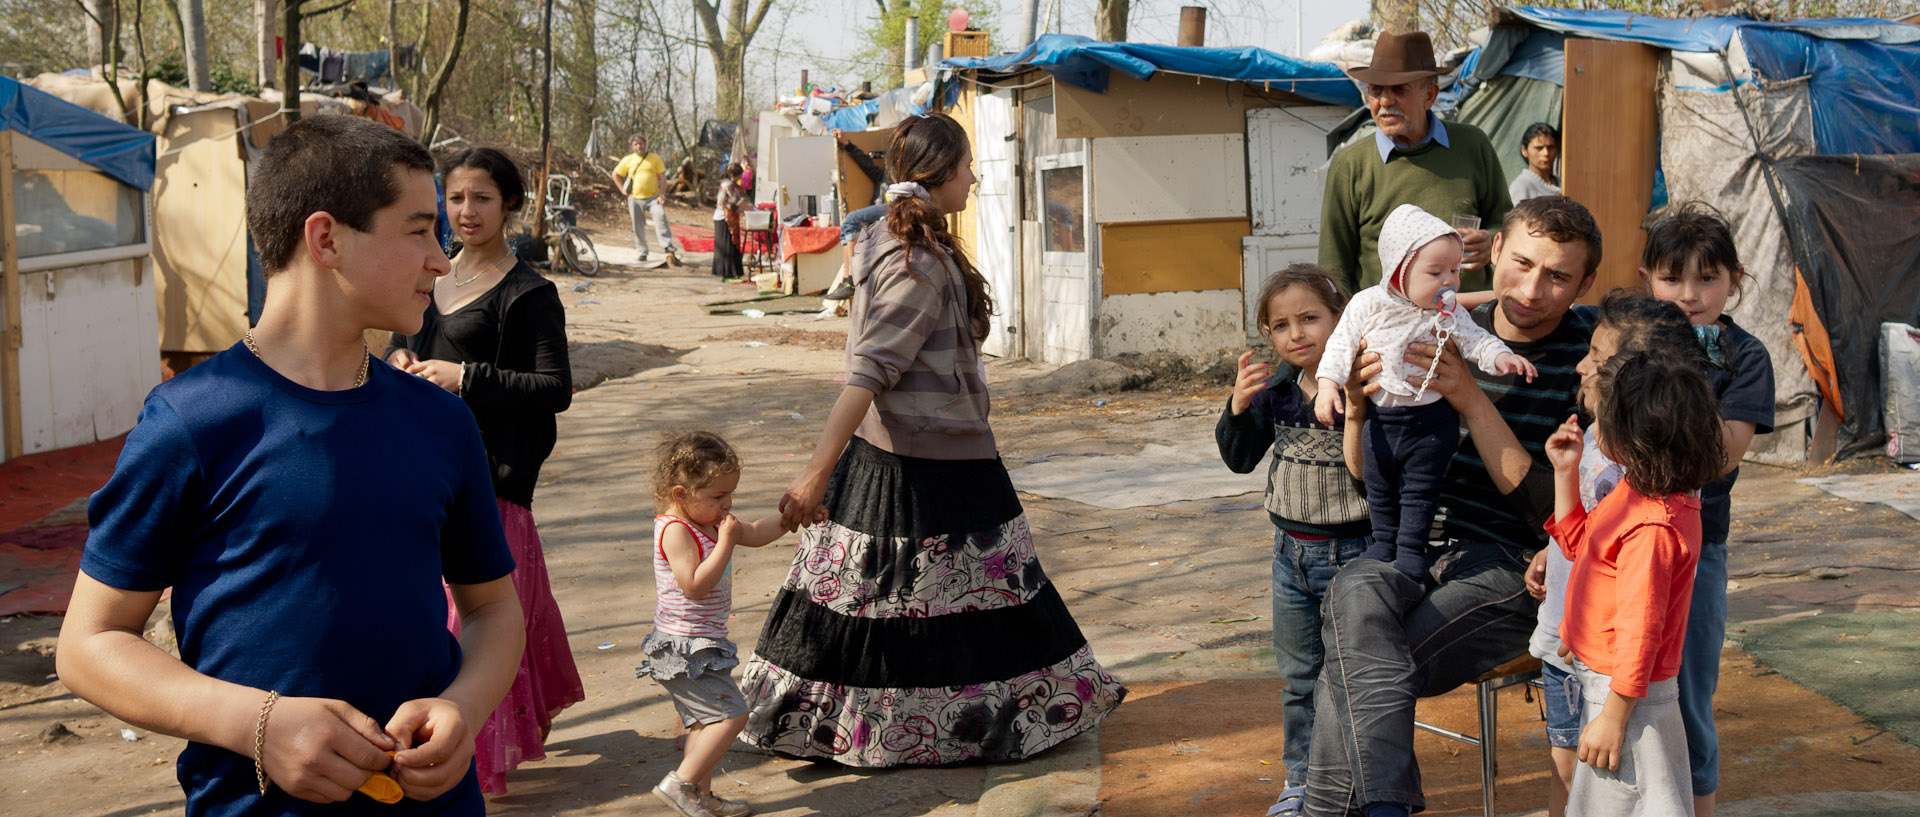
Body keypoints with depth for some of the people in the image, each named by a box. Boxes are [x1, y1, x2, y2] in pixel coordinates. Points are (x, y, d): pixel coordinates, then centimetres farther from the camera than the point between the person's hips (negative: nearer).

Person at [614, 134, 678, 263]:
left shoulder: (655, 158, 5)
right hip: (635, 199, 2)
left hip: (653, 197, -2)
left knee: (660, 215, -25)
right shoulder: (628, 160, 7)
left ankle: (667, 245, -28)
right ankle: (643, 252, 13)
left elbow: (662, 177, 2)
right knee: (638, 227, 2)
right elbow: (615, 175, 17)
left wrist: (661, 195, -9)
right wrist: (624, 190, 6)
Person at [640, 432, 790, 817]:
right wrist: (725, 542, -27)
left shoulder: (710, 521, 9)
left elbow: (756, 534, 22)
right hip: (685, 648, -10)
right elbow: (695, 585, -29)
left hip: (700, 646, 10)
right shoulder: (675, 531, -20)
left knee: (705, 721, 17)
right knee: (731, 713, -11)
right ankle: (680, 783, -6)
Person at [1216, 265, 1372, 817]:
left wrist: (1352, 407, -37)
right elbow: (1240, 459, 7)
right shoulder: (1276, 389, 0)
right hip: (1291, 551, 6)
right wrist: (1238, 407, -9)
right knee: (1298, 679, 19)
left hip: (1349, 554, -6)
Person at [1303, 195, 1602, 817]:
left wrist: (1473, 401, -18)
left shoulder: (1588, 358, -4)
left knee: (1346, 680, -28)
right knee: (1356, 587, -33)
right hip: (1418, 553, 4)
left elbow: (1552, 514, -12)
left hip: (1514, 568, -4)